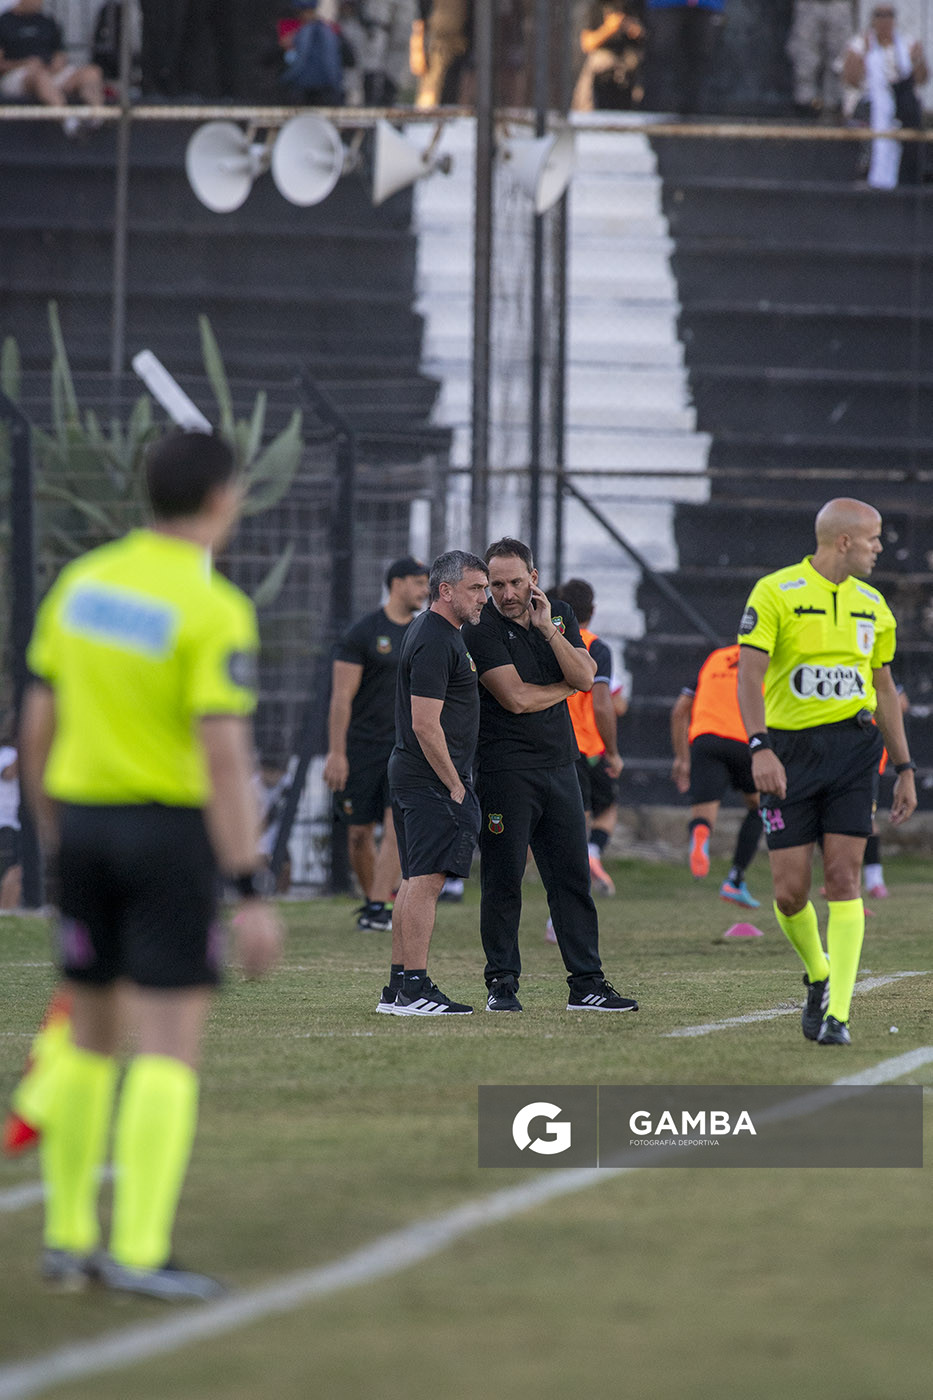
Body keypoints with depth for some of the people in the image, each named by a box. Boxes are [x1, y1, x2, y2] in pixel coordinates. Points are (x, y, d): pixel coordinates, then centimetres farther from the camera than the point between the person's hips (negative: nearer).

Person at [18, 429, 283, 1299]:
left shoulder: (81, 583, 5)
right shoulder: (214, 613, -14)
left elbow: (37, 726, 9)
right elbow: (225, 756, -19)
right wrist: (249, 894, -18)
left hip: (84, 822, 6)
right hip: (172, 829, -6)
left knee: (90, 1038, 16)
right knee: (169, 1048, -5)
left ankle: (67, 1238, 17)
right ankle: (140, 1251, -12)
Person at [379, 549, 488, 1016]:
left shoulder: (432, 631, 17)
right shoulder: (435, 643, -15)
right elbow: (426, 725, -20)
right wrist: (454, 785, -16)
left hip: (410, 773, 11)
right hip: (434, 778, -11)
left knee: (415, 881, 11)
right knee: (426, 880, -11)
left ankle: (397, 989, 13)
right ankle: (414, 990, -14)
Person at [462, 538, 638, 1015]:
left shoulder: (560, 614, 10)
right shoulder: (481, 628, -8)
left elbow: (585, 677, -1)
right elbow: (516, 698, -15)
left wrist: (548, 630, -11)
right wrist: (565, 687, 0)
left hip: (559, 764, 5)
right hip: (504, 770, -5)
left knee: (572, 877, 4)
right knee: (502, 880, -4)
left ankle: (587, 984, 6)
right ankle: (502, 984, 4)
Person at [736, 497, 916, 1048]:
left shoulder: (871, 604, 12)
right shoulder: (776, 593, -5)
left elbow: (884, 690, 20)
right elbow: (749, 675, -12)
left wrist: (905, 770, 18)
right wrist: (760, 748, -24)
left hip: (854, 746, 3)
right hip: (790, 751, -3)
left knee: (844, 878, -10)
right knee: (791, 891, -3)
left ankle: (837, 1012, -9)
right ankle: (819, 975, 27)